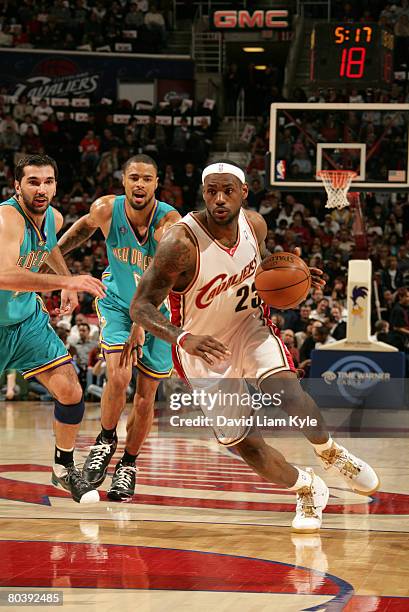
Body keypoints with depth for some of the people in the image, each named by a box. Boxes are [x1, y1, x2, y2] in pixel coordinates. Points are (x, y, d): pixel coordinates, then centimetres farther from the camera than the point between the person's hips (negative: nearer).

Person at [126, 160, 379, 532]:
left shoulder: (254, 224, -10)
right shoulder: (181, 243, -28)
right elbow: (141, 306, -28)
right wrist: (183, 338, -46)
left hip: (249, 325, 3)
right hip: (205, 350, -3)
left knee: (288, 393, -24)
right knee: (245, 444, -4)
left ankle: (329, 452, 6)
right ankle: (307, 491, 23)